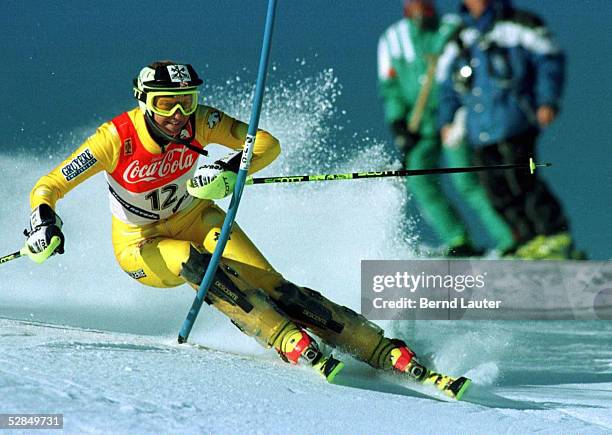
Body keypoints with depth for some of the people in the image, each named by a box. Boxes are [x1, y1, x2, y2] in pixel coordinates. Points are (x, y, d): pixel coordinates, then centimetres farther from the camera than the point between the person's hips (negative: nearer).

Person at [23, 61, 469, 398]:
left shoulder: (200, 122, -20)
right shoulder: (117, 139, -27)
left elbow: (267, 144, -17)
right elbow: (48, 187, -21)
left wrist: (231, 170, -36)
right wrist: (45, 225, -41)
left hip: (195, 219, 2)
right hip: (141, 247, -2)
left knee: (271, 287, -16)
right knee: (197, 263, -36)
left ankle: (390, 353, -20)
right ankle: (291, 342, -36)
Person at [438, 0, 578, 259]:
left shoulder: (519, 24, 3)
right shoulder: (458, 39, 18)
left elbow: (550, 60, 1)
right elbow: (447, 84, 25)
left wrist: (548, 101, -10)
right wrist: (446, 119, 14)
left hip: (514, 123, -6)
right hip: (480, 129, 6)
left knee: (521, 182, -16)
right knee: (497, 190, 0)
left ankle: (557, 237, -13)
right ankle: (529, 240, 6)